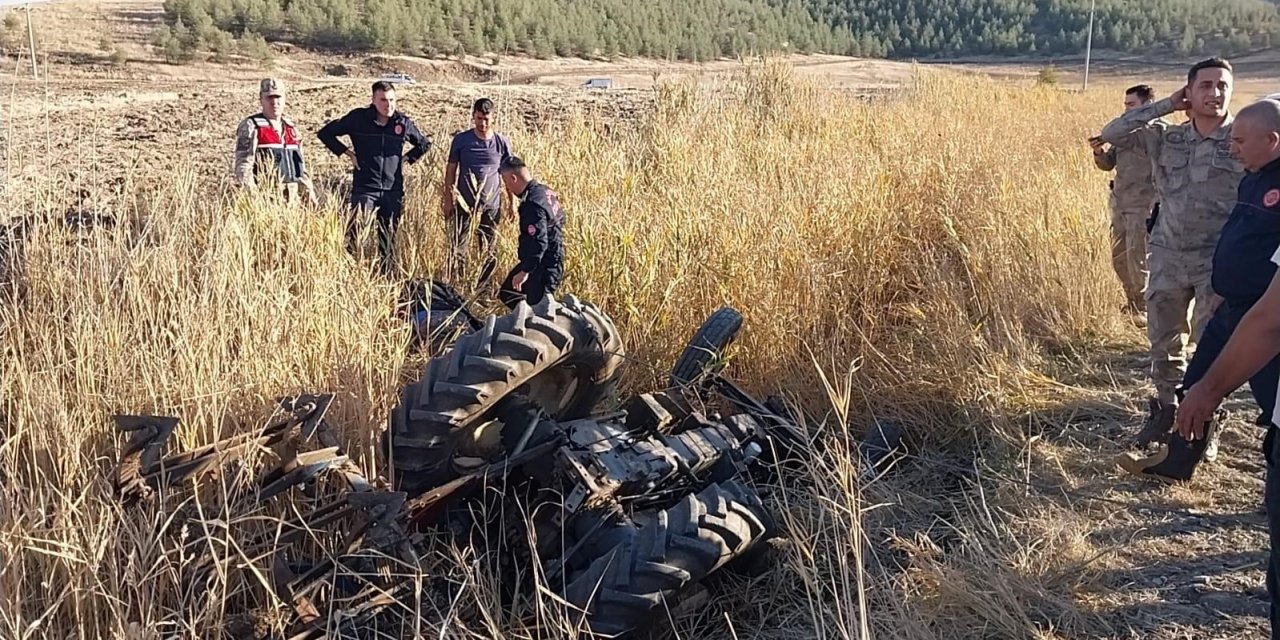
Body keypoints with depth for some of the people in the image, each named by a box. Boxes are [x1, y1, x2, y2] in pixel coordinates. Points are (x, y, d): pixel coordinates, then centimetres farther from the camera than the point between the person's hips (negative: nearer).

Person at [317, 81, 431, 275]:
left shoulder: (403, 122, 4)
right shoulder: (358, 118, -2)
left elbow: (424, 144, 22)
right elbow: (325, 133, 7)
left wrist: (407, 158, 10)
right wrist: (346, 152, 1)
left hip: (393, 190, 3)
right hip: (364, 188, -3)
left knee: (389, 238, 7)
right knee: (356, 230, -18)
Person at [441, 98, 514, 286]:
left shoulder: (502, 143, -3)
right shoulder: (461, 140, -4)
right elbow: (451, 170, 2)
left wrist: (511, 202, 7)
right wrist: (447, 200, 1)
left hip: (491, 203, 1)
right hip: (464, 202, -1)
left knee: (488, 249, 8)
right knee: (458, 246, 1)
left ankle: (484, 287, 20)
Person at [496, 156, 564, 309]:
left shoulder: (533, 204, -25)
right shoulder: (545, 191, 5)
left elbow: (538, 242, -29)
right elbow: (560, 218, 18)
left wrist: (524, 272, -24)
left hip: (543, 266, -10)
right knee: (507, 294, 18)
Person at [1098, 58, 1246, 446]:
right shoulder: (1166, 138, 3)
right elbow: (1111, 134, -3)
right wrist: (1165, 106, -6)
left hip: (1217, 261, -3)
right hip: (1167, 257, 3)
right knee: (1164, 341, 13)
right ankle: (1165, 410, 29)